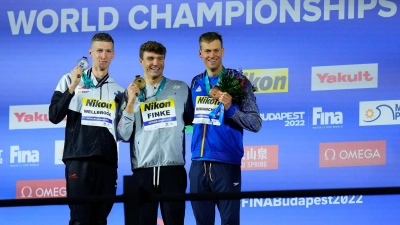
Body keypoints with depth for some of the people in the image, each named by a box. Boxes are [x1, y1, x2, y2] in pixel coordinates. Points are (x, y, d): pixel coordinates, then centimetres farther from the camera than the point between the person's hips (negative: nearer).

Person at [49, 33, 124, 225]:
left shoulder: (118, 90, 15)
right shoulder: (71, 80, 6)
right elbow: (54, 117, -3)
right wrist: (72, 88, -12)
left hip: (107, 162, 3)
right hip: (79, 159, -3)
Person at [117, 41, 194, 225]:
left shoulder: (181, 89, 9)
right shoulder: (131, 93, 9)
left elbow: (193, 121, 18)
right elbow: (123, 135, 1)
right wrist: (131, 102, -6)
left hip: (173, 168, -1)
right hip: (142, 170, 1)